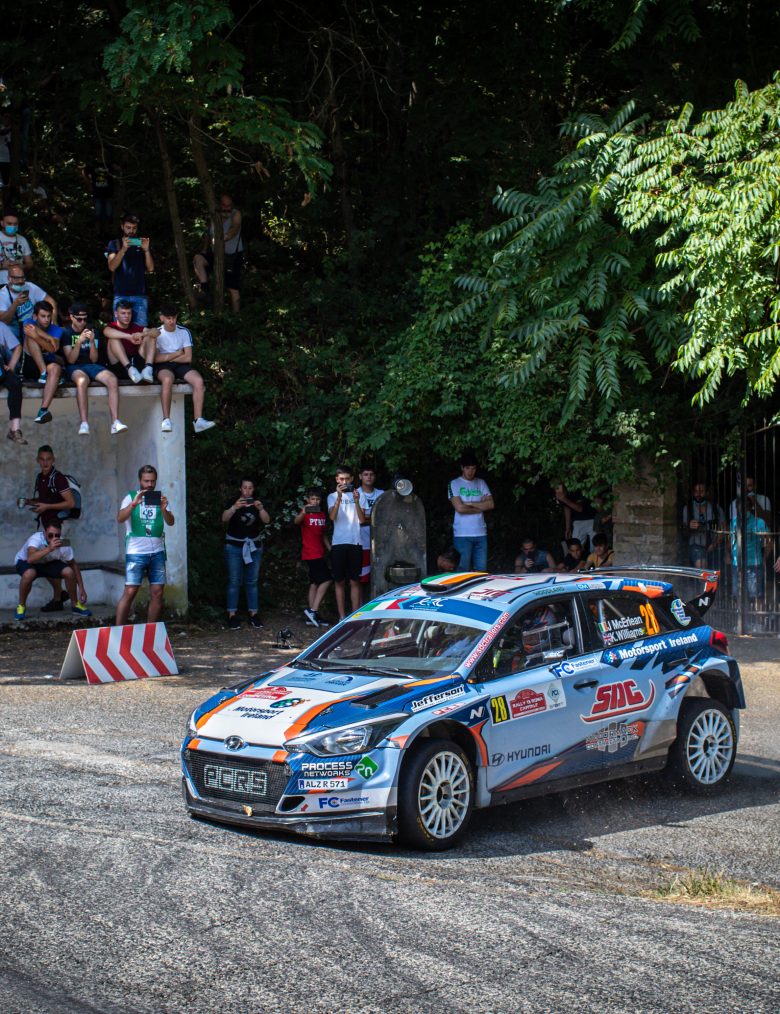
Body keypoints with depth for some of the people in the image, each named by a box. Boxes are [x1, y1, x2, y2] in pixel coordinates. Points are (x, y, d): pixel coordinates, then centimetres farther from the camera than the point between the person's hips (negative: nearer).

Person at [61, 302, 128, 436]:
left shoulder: (91, 331, 13)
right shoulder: (66, 333, 5)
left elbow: (94, 359, 5)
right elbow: (71, 360, -6)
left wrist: (92, 341, -12)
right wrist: (79, 342, -20)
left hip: (91, 365, 3)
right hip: (74, 367, -3)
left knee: (112, 379, -28)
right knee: (82, 380, -40)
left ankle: (115, 422, -36)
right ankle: (84, 424, -47)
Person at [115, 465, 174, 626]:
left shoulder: (161, 499, 10)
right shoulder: (131, 498, 3)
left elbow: (171, 522, -2)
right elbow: (120, 519, -13)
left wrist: (164, 509, -24)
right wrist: (133, 504, -30)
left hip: (157, 553, 3)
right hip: (136, 553, -3)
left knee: (157, 593, 2)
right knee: (130, 592, -10)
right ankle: (118, 630, -7)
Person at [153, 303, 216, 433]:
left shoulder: (184, 332, 4)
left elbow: (188, 358, -3)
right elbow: (156, 358, -10)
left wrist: (167, 357, -5)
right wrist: (177, 354, -5)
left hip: (181, 365, 3)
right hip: (163, 367, -3)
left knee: (198, 381, -27)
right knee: (167, 379, -39)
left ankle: (198, 420, -30)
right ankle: (166, 419, -37)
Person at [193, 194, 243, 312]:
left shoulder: (236, 214, -9)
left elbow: (234, 230, -26)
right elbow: (208, 234, 15)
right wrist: (204, 250, 0)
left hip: (232, 255, -4)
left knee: (233, 289, -4)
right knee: (197, 258, -24)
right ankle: (204, 289, -21)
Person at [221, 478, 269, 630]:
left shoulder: (257, 503, 8)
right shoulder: (232, 502, -1)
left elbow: (267, 521, -5)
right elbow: (224, 519, -17)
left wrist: (260, 508, -25)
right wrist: (235, 507, -35)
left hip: (254, 546, 3)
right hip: (234, 546, -3)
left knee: (252, 581, 3)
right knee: (234, 581, -6)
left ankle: (253, 614, 5)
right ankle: (232, 616, -7)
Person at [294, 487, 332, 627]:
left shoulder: (321, 514, 14)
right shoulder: (305, 513, -8)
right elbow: (296, 521, -31)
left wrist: (330, 548, 13)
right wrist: (303, 513, -51)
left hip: (319, 553, 7)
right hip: (310, 552, -7)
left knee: (315, 583, 6)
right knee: (326, 580, -14)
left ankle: (312, 616, 7)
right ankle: (313, 610, -13)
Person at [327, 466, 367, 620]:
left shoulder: (356, 495, 9)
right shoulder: (332, 497, 8)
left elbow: (362, 520, -1)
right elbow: (332, 517, -9)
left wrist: (356, 502, -16)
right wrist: (339, 497, -21)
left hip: (355, 543, 0)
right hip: (338, 543, 0)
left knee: (355, 581, 0)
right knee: (339, 582, 2)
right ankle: (342, 617, 5)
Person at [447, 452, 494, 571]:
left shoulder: (481, 483, 14)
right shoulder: (454, 484, 2)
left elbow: (491, 504, 3)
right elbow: (459, 508, -11)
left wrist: (469, 503, -6)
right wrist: (480, 506, 1)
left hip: (480, 533, 4)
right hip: (462, 534, -4)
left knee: (481, 569, 0)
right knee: (464, 570, -5)